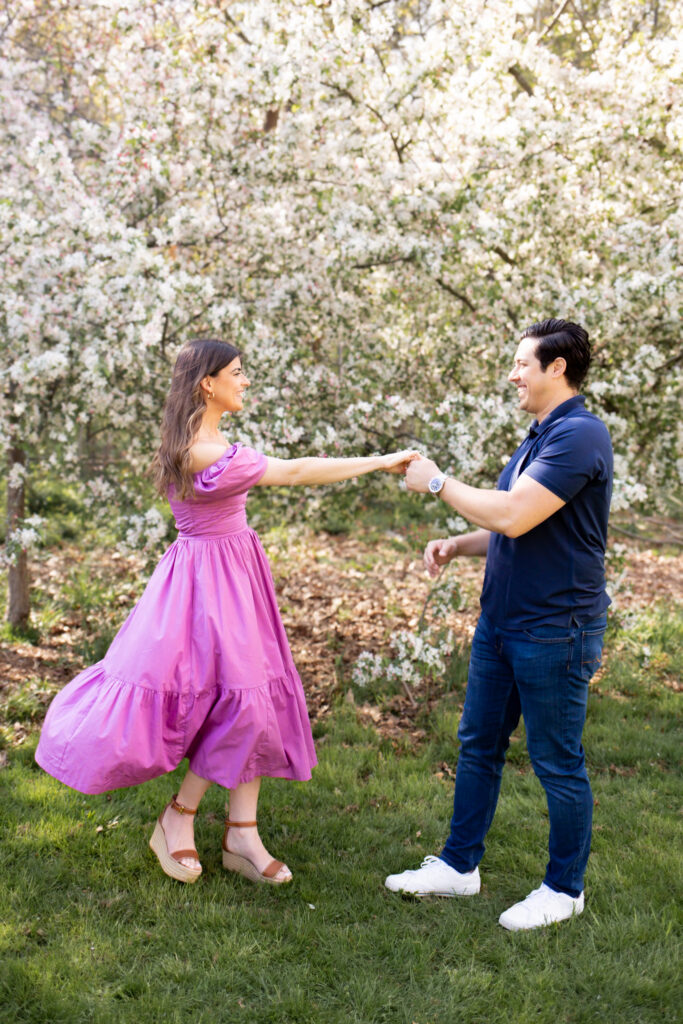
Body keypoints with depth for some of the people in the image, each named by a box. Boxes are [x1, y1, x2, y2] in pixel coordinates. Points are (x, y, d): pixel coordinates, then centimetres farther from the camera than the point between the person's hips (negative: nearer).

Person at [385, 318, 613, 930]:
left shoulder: (580, 435, -19)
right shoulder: (541, 437, 13)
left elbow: (514, 516, -27)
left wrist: (438, 483, -14)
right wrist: (457, 545, 5)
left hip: (554, 631, -10)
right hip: (501, 621, 10)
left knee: (558, 764, 5)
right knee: (478, 745, 17)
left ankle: (565, 889, 23)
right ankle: (459, 866, 31)